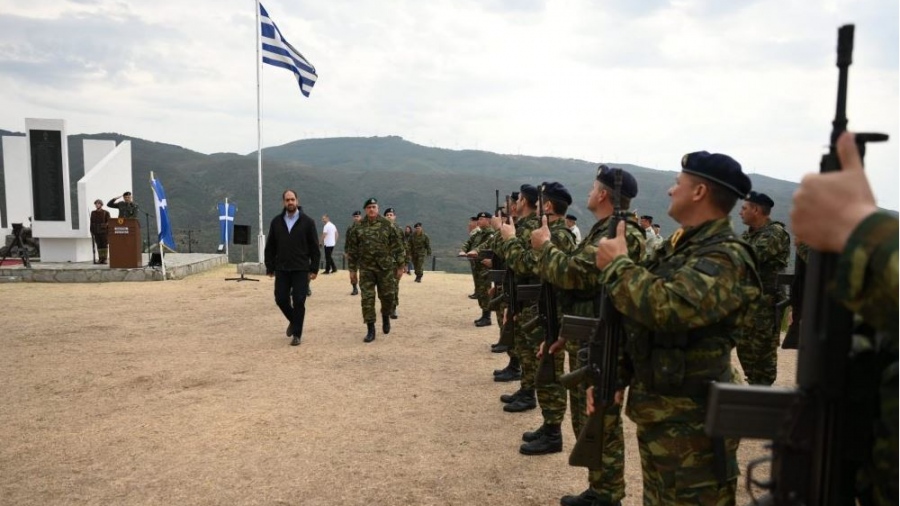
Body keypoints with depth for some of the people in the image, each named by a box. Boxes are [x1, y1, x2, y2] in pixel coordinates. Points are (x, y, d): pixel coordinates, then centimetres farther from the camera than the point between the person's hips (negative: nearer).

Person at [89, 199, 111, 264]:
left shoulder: (106, 213, 0)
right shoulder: (93, 213, 11)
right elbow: (92, 223, 12)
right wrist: (92, 231, 6)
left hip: (104, 231, -3)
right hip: (96, 232, 3)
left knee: (105, 245, -2)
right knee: (99, 245, 4)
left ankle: (104, 259, 1)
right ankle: (100, 259, 6)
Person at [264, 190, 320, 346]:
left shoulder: (307, 222, -1)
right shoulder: (276, 222, 6)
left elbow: (314, 247, -1)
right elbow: (270, 247, 9)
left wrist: (314, 269, -6)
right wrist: (270, 268, 4)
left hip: (301, 269, -3)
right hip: (281, 269, 3)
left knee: (299, 302, -2)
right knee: (281, 299, 3)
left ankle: (297, 334, 11)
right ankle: (293, 320, 31)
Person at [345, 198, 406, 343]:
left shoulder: (388, 225, -2)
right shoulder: (358, 227, 2)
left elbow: (398, 246, 0)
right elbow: (352, 249, 7)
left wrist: (400, 266, -3)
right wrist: (352, 269, 5)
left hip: (385, 268, -1)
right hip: (366, 268, 1)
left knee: (387, 296, 7)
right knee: (367, 298, -2)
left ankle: (386, 317, 37)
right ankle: (370, 330, 5)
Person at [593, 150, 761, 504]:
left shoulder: (726, 256, -19)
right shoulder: (680, 246, 11)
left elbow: (666, 308, -35)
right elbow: (640, 320, 16)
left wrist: (617, 264, -20)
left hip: (691, 420, -9)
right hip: (655, 410, 9)